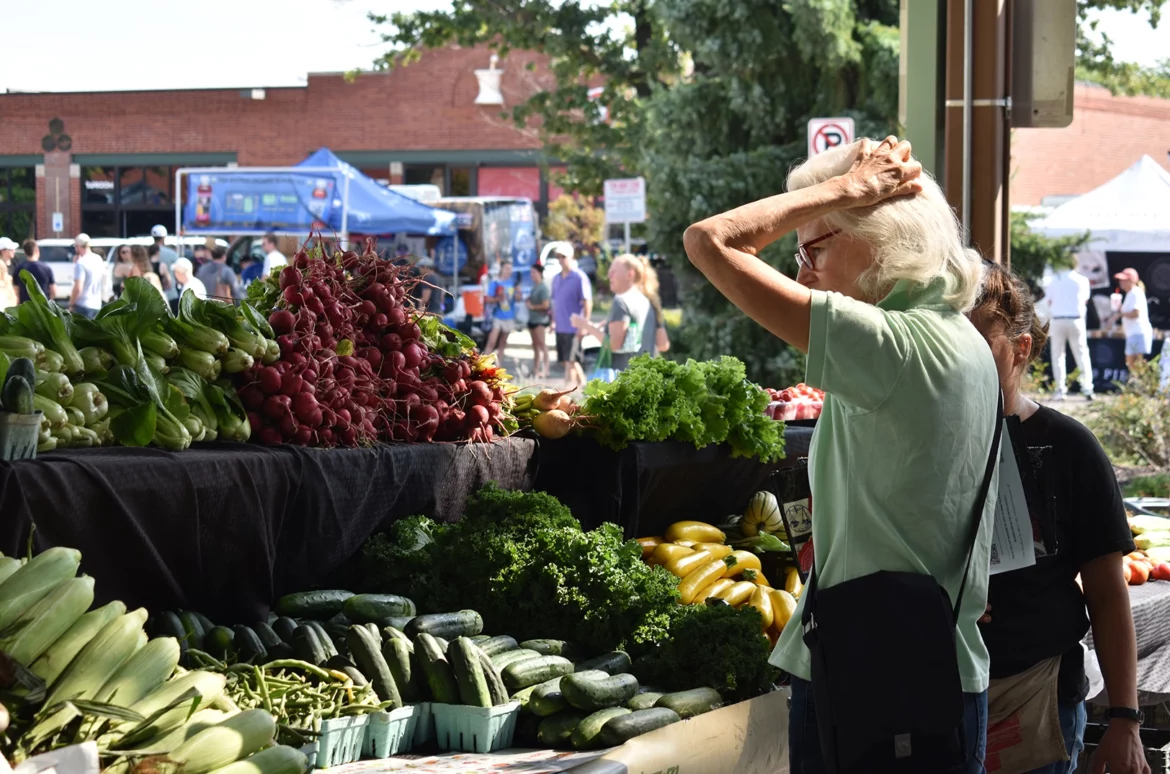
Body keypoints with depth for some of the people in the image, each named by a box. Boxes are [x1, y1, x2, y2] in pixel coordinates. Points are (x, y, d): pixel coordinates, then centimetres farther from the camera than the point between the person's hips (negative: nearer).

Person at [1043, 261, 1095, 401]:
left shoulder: (1054, 279, 3)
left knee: (1058, 355, 6)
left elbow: (1049, 301, 6)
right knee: (1081, 354, 5)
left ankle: (1060, 389, -1)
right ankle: (1087, 388, -5)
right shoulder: (1082, 280, 3)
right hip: (1076, 320, 0)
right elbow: (1085, 300, 11)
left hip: (1057, 320, 0)